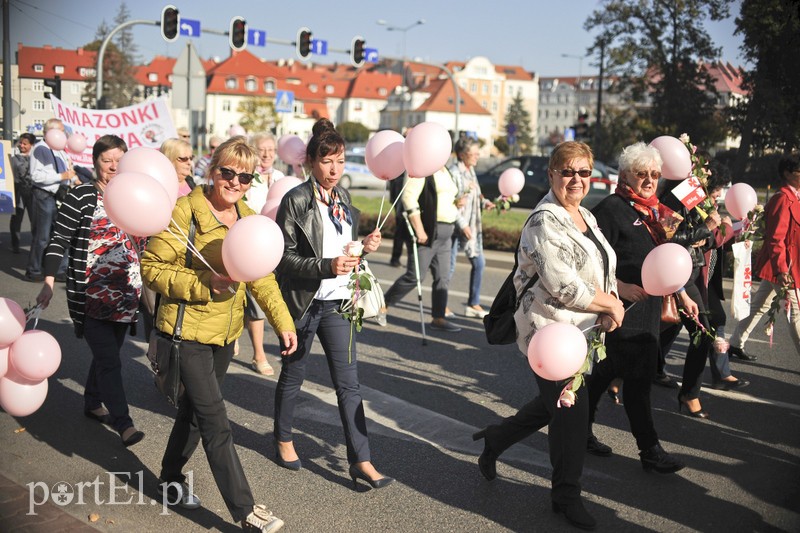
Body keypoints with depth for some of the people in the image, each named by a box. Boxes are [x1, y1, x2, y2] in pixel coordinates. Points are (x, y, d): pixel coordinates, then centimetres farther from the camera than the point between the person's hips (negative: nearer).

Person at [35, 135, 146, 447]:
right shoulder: (81, 196, -8)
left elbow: (142, 243, 16)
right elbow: (59, 241, -9)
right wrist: (48, 284, -14)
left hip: (124, 295, 5)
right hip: (91, 296, -5)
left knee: (107, 354, 16)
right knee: (108, 359, -7)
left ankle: (92, 403, 36)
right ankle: (123, 422, -1)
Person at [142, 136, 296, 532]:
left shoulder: (248, 218, 5)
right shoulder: (184, 212, -16)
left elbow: (262, 277, 8)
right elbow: (152, 267, -15)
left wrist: (283, 322, 1)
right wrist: (204, 285, -24)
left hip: (225, 332, 7)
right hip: (188, 330, -7)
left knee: (195, 410, 21)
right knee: (216, 424, -5)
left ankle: (171, 478, 43)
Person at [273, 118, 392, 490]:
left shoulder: (343, 198, 7)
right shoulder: (296, 201, -12)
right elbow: (285, 257, -15)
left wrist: (365, 246, -4)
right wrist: (326, 267, -26)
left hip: (337, 302, 5)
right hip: (303, 302, -5)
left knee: (348, 383, 3)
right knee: (293, 375, 14)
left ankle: (361, 461, 8)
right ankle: (283, 440, 37)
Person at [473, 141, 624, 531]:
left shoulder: (587, 218, 11)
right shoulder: (544, 222, -18)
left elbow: (603, 270, 15)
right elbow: (564, 286, -26)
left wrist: (607, 310, -5)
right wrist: (612, 305, -13)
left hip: (581, 330, 9)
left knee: (555, 404, 20)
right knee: (572, 411, 1)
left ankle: (493, 440, 41)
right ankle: (566, 495, 22)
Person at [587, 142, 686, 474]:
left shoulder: (653, 211, 13)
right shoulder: (612, 209, -14)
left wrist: (682, 294, 20)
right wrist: (620, 287, -27)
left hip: (647, 307, 8)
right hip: (622, 310, -8)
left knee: (606, 371, 16)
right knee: (637, 378, -2)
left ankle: (581, 431, 28)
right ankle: (650, 450, 9)